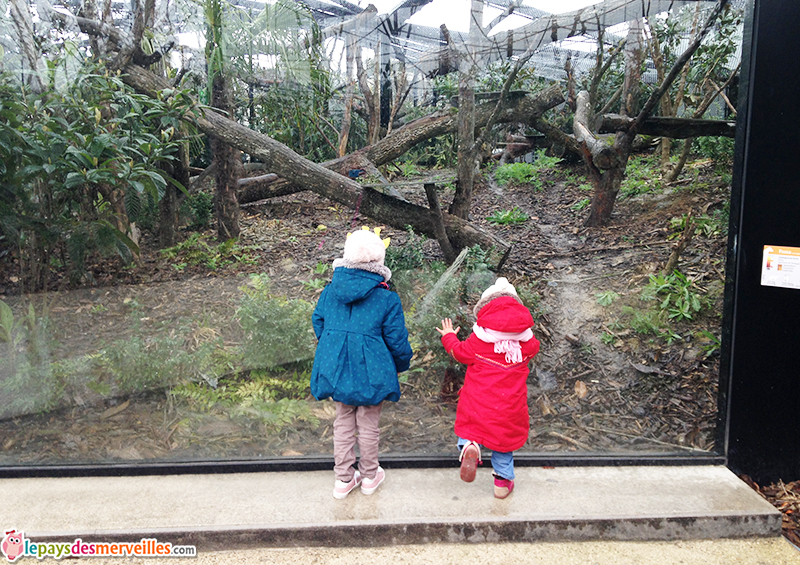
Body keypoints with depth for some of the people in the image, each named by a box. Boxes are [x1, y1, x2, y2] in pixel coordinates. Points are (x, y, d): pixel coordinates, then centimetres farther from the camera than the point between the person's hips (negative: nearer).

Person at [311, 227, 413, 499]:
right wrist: (401, 365, 11)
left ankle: (343, 479, 32)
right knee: (368, 424, 16)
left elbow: (318, 324, 8)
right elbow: (398, 343, -11)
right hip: (371, 372, -3)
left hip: (337, 371, 3)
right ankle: (369, 476, 36)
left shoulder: (330, 291, -5)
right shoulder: (387, 299, -16)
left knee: (343, 422, 20)